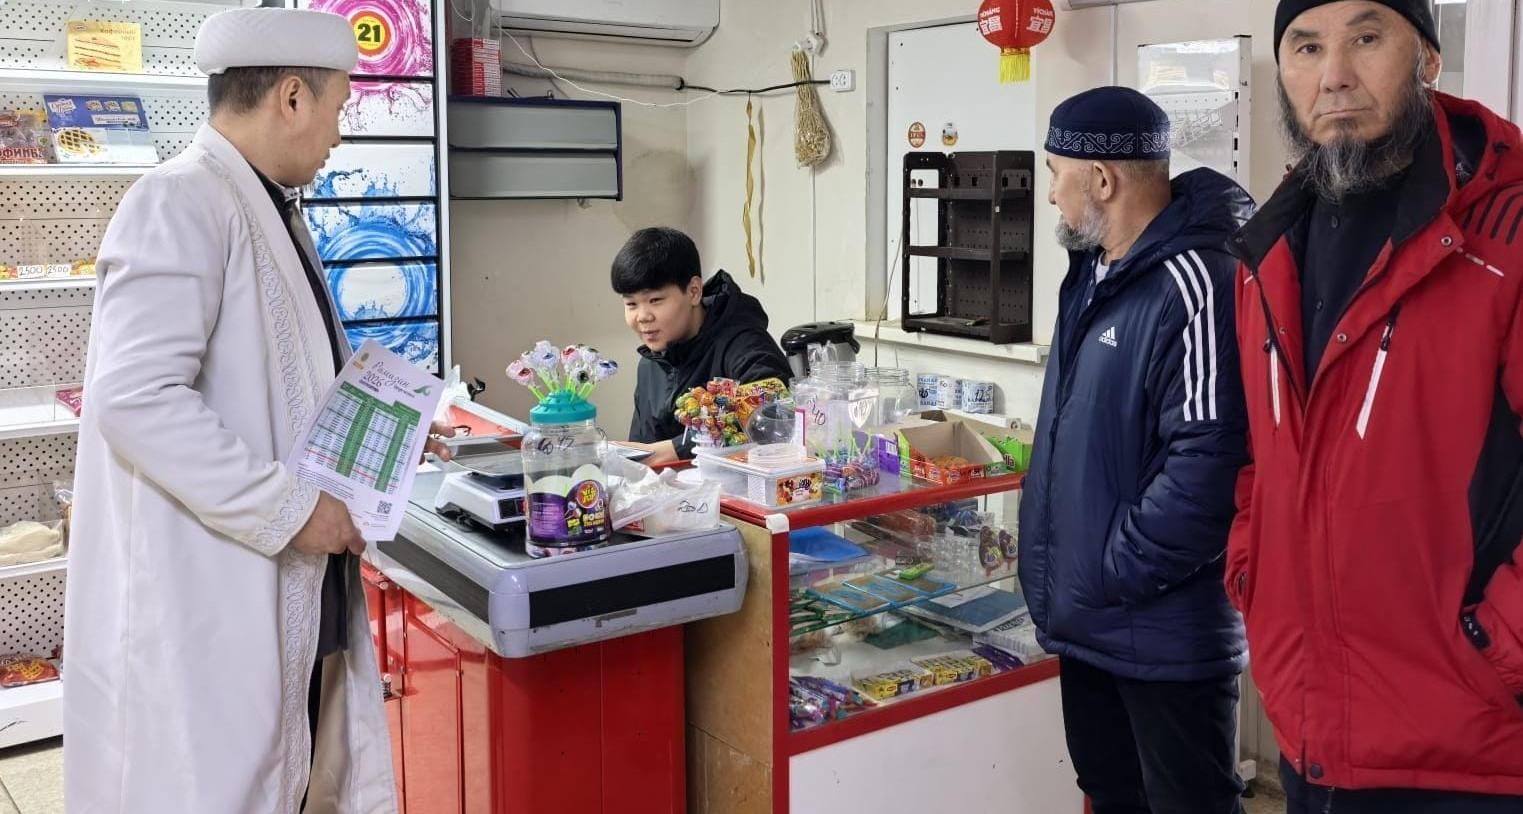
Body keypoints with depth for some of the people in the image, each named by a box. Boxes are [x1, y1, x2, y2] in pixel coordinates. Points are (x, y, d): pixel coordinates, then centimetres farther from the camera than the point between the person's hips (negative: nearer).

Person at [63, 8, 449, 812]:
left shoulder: (273, 210, 15)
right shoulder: (180, 202, -15)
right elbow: (135, 397, -24)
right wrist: (286, 510, -21)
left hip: (293, 597, 9)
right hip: (209, 604, -9)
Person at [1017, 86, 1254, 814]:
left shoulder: (1195, 284, -22)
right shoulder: (1095, 270, 10)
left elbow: (1207, 463, -29)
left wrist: (1112, 575, -19)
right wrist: (1067, 584, 16)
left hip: (1163, 630, -9)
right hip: (1087, 616, 9)